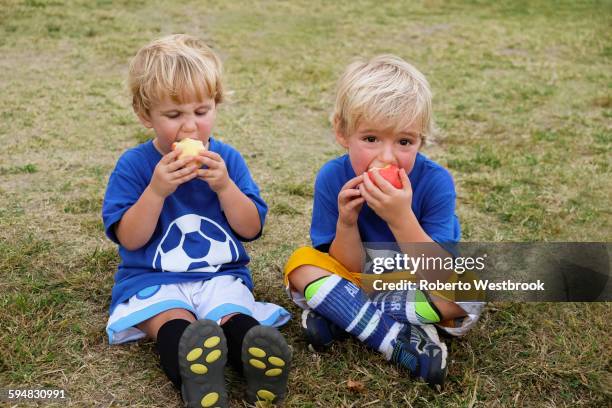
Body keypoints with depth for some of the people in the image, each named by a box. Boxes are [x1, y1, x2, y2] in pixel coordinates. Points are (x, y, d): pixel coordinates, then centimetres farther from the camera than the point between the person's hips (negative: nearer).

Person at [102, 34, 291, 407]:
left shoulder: (227, 159, 7)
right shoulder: (134, 165, 1)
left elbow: (251, 229, 2)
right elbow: (130, 239, -5)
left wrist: (224, 186, -14)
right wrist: (156, 190, -19)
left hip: (221, 275, 3)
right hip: (153, 280, -2)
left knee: (234, 318, -30)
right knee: (173, 323, -34)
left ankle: (258, 360, -58)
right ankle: (194, 377, -62)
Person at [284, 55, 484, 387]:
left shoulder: (435, 181, -23)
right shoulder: (332, 178, -18)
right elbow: (352, 268, -12)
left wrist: (401, 218, -40)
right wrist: (346, 222, -32)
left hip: (418, 286, -1)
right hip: (362, 281, 2)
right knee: (301, 265, -22)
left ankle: (338, 315, -20)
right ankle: (401, 342, -27)